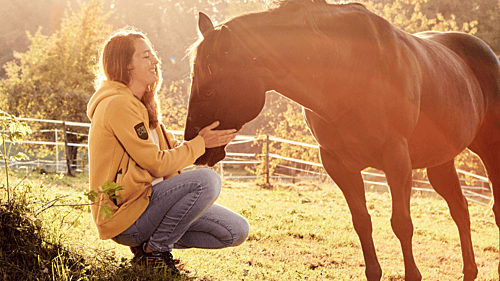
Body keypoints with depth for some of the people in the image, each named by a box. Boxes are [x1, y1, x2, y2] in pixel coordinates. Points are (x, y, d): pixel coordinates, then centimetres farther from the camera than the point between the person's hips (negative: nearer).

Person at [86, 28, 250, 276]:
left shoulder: (140, 105, 17)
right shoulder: (118, 105, -15)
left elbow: (171, 148, 17)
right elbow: (157, 163, -16)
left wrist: (212, 136, 4)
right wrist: (201, 143, -7)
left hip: (147, 199, 9)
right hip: (123, 215, -9)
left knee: (237, 231, 0)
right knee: (206, 180, -29)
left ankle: (150, 243, 9)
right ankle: (153, 251, -13)